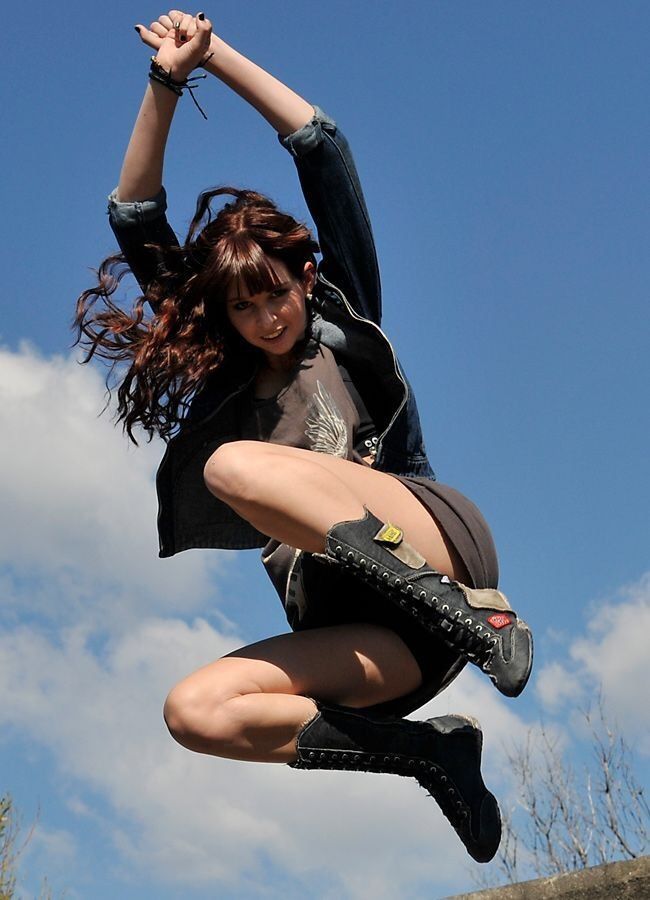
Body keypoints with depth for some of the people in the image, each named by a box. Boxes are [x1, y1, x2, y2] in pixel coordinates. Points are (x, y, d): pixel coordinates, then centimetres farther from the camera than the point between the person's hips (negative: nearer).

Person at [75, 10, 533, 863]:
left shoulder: (344, 323, 14)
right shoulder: (223, 384, 20)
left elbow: (324, 152, 9)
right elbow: (135, 221, 17)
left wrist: (217, 53, 11)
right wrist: (165, 82, 11)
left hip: (438, 545, -4)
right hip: (359, 631, 5)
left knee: (234, 465, -24)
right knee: (194, 712, -21)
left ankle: (470, 613, -25)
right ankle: (430, 749, -14)